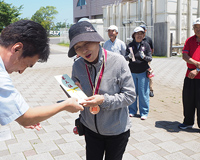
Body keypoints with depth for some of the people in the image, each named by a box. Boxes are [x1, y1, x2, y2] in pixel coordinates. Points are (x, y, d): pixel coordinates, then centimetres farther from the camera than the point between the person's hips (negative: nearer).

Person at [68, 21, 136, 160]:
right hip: (91, 129, 3)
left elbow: (130, 95, -16)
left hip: (117, 131, -2)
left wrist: (104, 100, -29)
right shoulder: (77, 66, -9)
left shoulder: (117, 61, -21)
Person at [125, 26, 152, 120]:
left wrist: (144, 57, -20)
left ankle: (144, 113, 14)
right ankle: (132, 111, 24)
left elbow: (150, 59, 1)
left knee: (143, 93, 1)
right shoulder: (130, 45, 6)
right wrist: (129, 56, -17)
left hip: (143, 72, -2)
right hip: (132, 72, 2)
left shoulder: (146, 45, 2)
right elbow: (125, 57, 6)